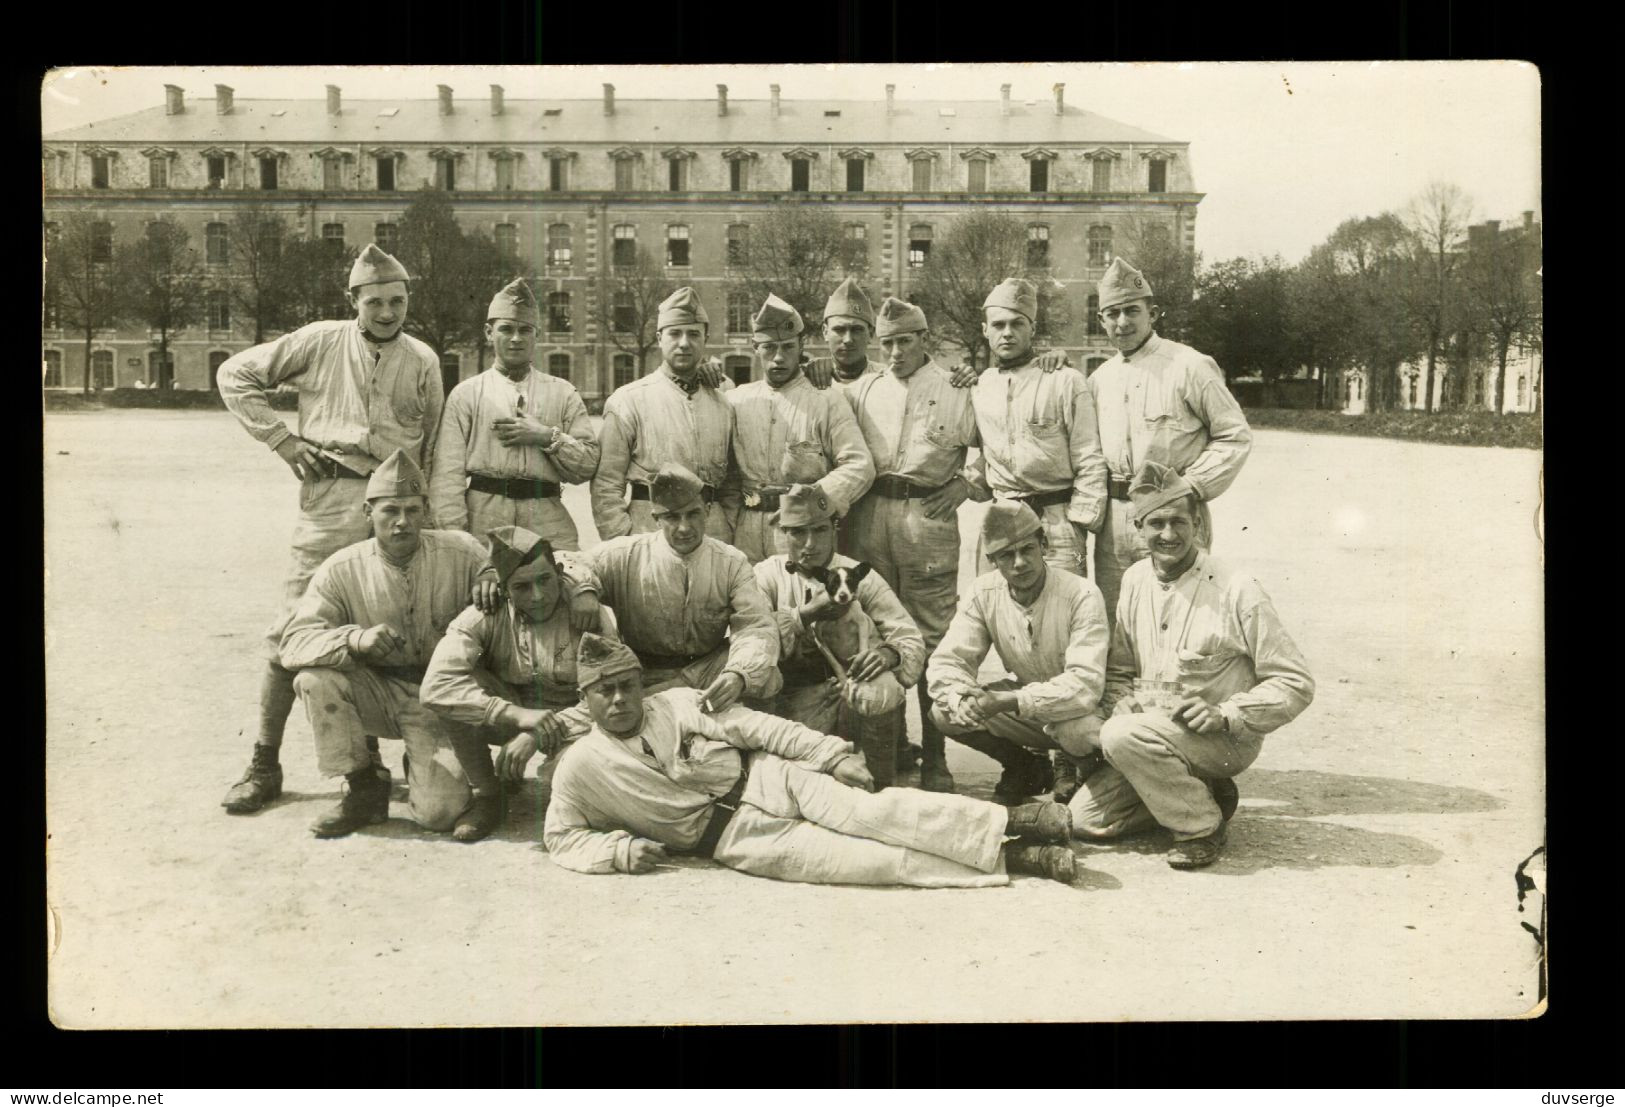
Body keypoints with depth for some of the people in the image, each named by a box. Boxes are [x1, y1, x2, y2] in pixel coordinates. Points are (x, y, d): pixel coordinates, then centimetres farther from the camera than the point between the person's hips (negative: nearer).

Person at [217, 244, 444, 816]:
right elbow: (236, 374, 10)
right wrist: (280, 437, 1)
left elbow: (434, 451, 12)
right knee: (291, 635, -3)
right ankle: (264, 765, 8)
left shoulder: (423, 361, 9)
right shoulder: (320, 342, 4)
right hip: (330, 503, -2)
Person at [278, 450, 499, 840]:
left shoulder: (463, 554, -9)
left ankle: (427, 769, 20)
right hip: (377, 692, 2)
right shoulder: (342, 570, -8)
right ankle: (364, 790, -7)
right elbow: (294, 643, -17)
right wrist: (355, 638, -36)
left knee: (439, 811, -21)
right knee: (314, 678, -28)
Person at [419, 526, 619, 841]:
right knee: (461, 687, -27)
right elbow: (435, 686, -28)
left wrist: (537, 735, -32)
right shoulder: (485, 617, -15)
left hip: (571, 720, -2)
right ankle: (486, 797, -8)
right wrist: (517, 714, -37)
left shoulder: (592, 617, -17)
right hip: (510, 717, 2)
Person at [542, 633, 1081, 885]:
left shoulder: (679, 703, 5)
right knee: (830, 854, -23)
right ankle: (1014, 859, -29)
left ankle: (1008, 821, -28)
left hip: (765, 777, 3)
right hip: (728, 833, -2)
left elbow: (757, 727, 5)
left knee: (861, 811, -25)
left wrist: (831, 753, -2)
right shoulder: (580, 768, 1)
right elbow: (561, 837, 8)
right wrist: (619, 849, -10)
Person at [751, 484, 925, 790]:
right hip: (797, 704, -1)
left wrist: (889, 654, -23)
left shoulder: (860, 578, 7)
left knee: (880, 691, -33)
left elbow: (911, 640, -1)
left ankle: (881, 786, -10)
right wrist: (806, 614, -21)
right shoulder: (768, 575, 7)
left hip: (859, 702, 1)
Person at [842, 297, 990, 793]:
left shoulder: (957, 391, 7)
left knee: (932, 636, -3)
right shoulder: (861, 390, 15)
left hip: (928, 516, -3)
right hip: (868, 517, 4)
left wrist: (968, 484, -2)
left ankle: (935, 755, 2)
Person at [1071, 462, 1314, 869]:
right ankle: (1203, 794, 11)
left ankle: (1202, 826, -10)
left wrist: (1224, 715, -20)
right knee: (1086, 817, -6)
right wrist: (1122, 709, -7)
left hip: (1227, 740, -6)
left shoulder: (1236, 592, -14)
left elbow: (1297, 683, -10)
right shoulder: (1135, 580, 4)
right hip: (1153, 735, 7)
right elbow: (1118, 671, 14)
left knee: (1123, 736, -32)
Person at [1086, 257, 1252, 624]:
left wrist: (1191, 487, -11)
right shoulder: (1099, 378, 13)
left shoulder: (1190, 367, -5)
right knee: (1110, 619, 10)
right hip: (1113, 517, 6)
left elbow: (1236, 436, -4)